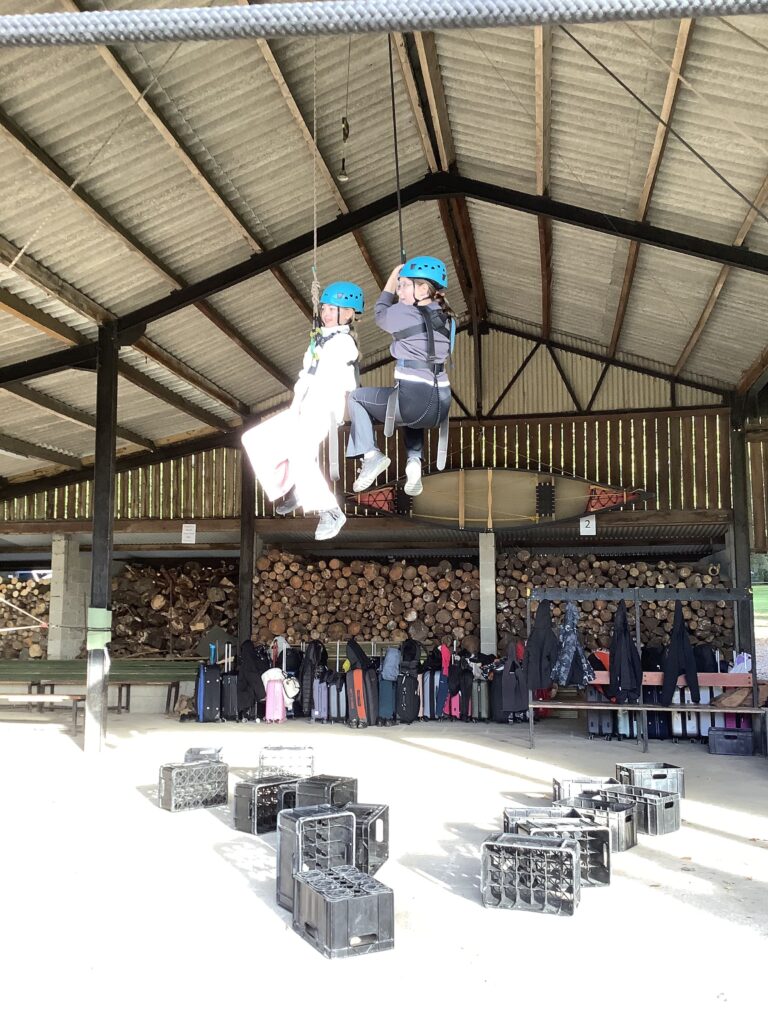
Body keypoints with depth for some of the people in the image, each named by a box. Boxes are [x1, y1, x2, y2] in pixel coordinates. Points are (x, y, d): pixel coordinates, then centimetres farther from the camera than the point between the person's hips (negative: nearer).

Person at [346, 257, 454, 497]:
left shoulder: (403, 313, -5)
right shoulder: (447, 319, 12)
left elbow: (380, 315, 16)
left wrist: (391, 280, 27)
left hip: (412, 401, -6)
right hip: (441, 406, 6)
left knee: (356, 397, 20)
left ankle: (371, 455, 5)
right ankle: (414, 461, 19)